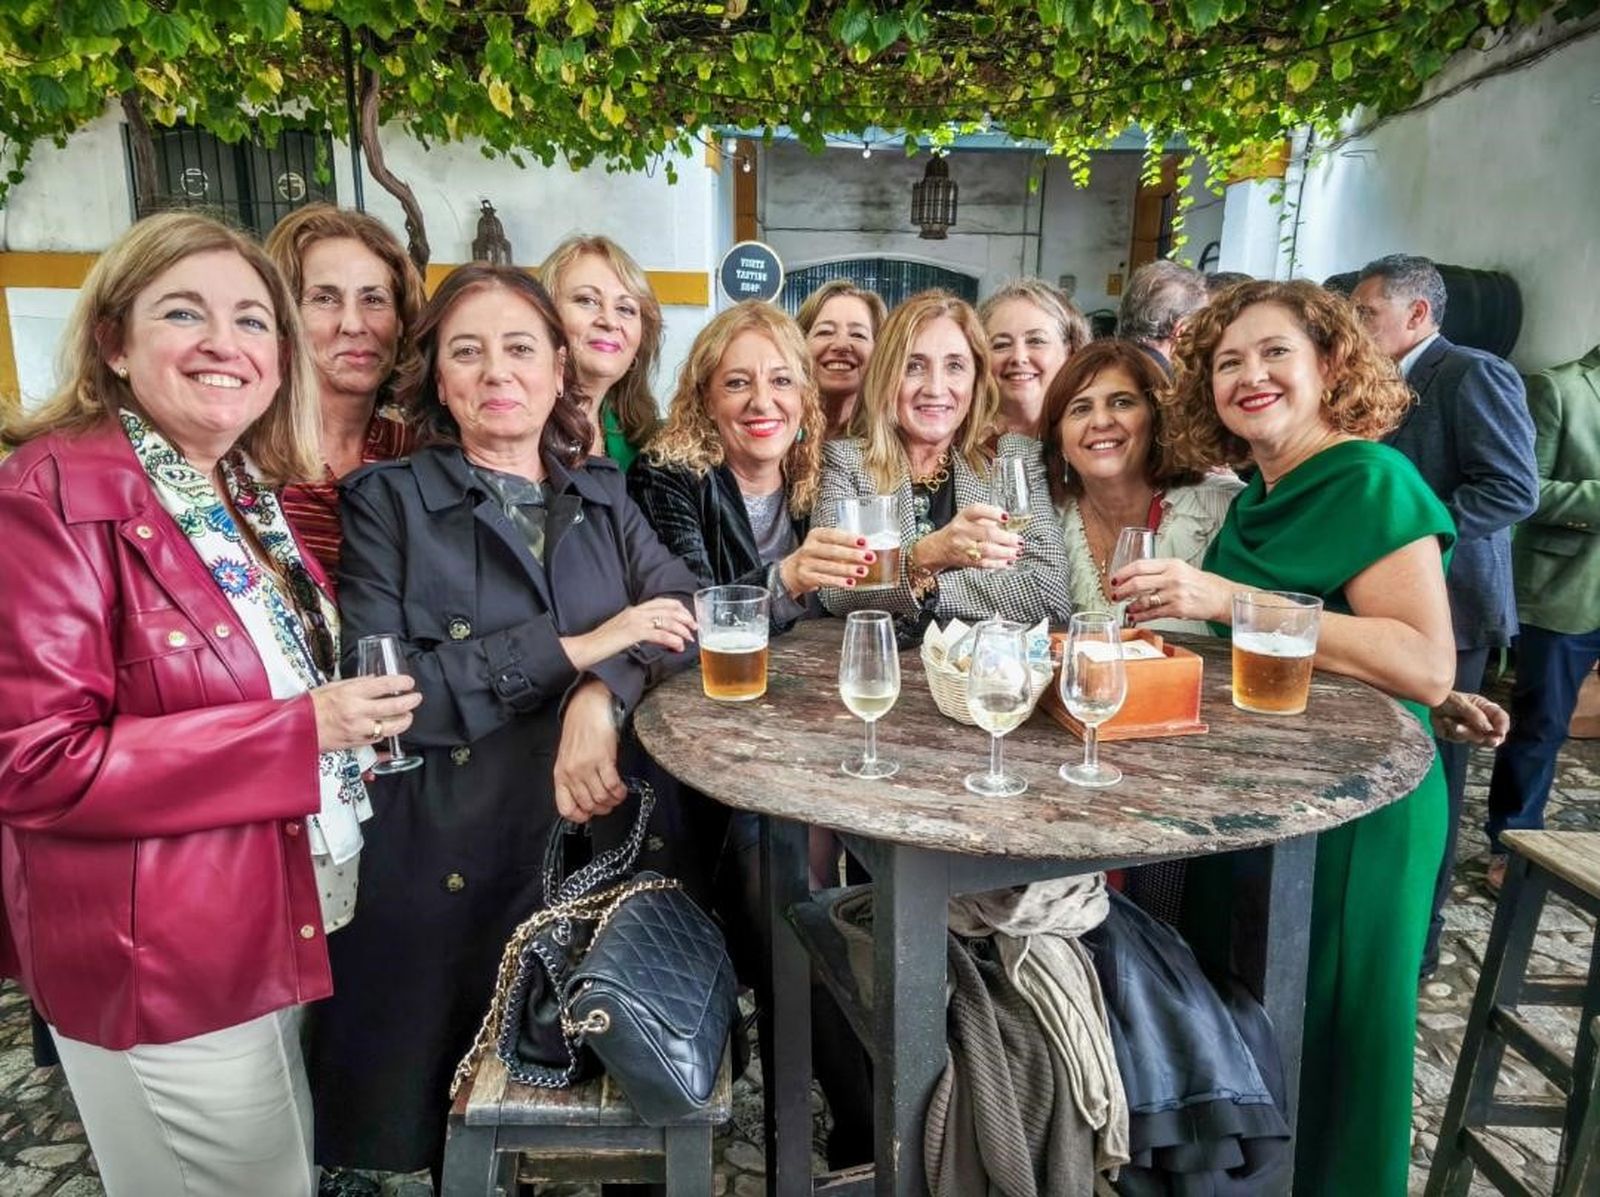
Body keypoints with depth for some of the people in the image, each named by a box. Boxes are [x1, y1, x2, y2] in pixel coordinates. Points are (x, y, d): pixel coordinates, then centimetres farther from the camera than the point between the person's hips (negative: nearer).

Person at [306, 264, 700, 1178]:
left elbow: (691, 612, -2)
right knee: (439, 1122, 11)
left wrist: (603, 692, -22)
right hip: (446, 867, -3)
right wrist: (572, 647, -17)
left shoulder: (602, 496, 10)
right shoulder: (387, 500, -2)